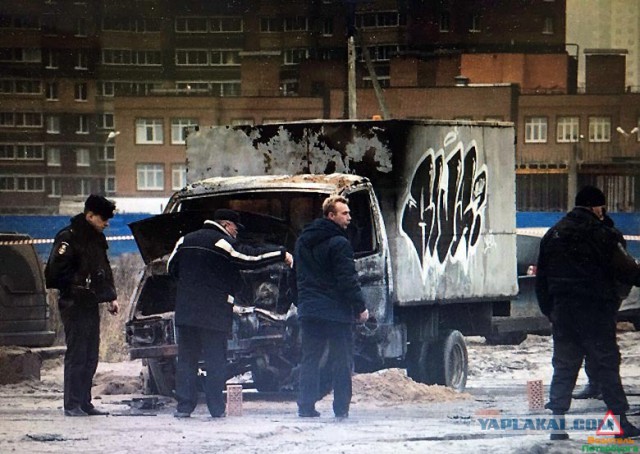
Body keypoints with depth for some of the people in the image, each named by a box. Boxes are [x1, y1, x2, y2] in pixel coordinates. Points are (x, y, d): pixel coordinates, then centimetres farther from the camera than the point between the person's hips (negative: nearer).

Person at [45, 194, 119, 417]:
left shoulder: (97, 238, 16)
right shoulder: (69, 237, -12)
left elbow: (104, 269, 24)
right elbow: (55, 271, -16)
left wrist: (110, 297, 14)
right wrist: (75, 287, -15)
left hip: (91, 305, 9)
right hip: (74, 305, -9)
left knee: (90, 356, 10)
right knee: (76, 355, -8)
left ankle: (85, 403, 15)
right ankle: (72, 405, -6)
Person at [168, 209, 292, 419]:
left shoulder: (186, 240, 11)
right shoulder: (223, 243, -8)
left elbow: (172, 268, 19)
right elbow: (253, 257, -12)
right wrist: (282, 254, -4)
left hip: (186, 311, 5)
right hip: (215, 312, -5)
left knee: (186, 359, 7)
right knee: (215, 360, 2)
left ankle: (184, 406, 1)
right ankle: (216, 408, 1)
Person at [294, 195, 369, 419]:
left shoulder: (302, 241, 13)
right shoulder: (338, 244, -12)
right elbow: (347, 280, -15)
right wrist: (360, 307, -9)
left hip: (309, 309, 6)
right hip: (336, 312, -6)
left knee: (309, 359, 8)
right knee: (341, 360, 0)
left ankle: (306, 406, 4)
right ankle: (341, 407, -1)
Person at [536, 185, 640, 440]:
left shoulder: (553, 235, 11)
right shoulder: (601, 234, -8)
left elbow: (541, 280, 14)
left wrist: (549, 311, 20)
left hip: (562, 313, 5)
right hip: (595, 311, -5)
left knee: (563, 367, 8)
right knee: (607, 365, 0)